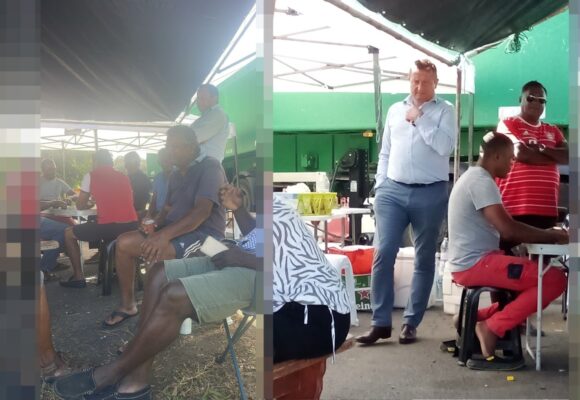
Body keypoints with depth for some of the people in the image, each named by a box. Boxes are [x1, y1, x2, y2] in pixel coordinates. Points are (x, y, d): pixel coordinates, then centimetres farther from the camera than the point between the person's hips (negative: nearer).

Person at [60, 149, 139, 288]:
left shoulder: (90, 176, 7)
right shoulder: (124, 177, 18)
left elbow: (80, 206, 13)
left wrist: (90, 204, 34)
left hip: (108, 227, -5)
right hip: (131, 227, 5)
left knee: (68, 233, 19)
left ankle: (78, 277, 18)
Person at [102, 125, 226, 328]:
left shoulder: (210, 167, -13)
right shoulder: (176, 174, 17)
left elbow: (202, 211, -26)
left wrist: (165, 235, -35)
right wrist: (154, 224, -5)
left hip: (204, 233, -9)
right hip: (174, 229, 9)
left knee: (155, 253, -33)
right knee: (124, 243, -6)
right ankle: (128, 305, 7)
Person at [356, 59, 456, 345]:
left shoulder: (444, 110, 6)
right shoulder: (394, 110, 16)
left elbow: (444, 146, -12)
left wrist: (419, 118, -7)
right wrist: (380, 186, 8)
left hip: (430, 194, -2)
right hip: (392, 191, 2)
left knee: (424, 260, 5)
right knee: (383, 254, -7)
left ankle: (410, 323, 15)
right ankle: (380, 322, 2)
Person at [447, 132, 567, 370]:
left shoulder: (474, 178, 18)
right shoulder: (481, 181, -14)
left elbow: (503, 227, 20)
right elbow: (508, 229, -23)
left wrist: (545, 234, 9)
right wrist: (552, 236, -9)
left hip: (471, 262, 10)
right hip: (475, 263, -10)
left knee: (537, 274, 22)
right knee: (555, 279, -14)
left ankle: (478, 318, 13)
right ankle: (492, 328, -11)